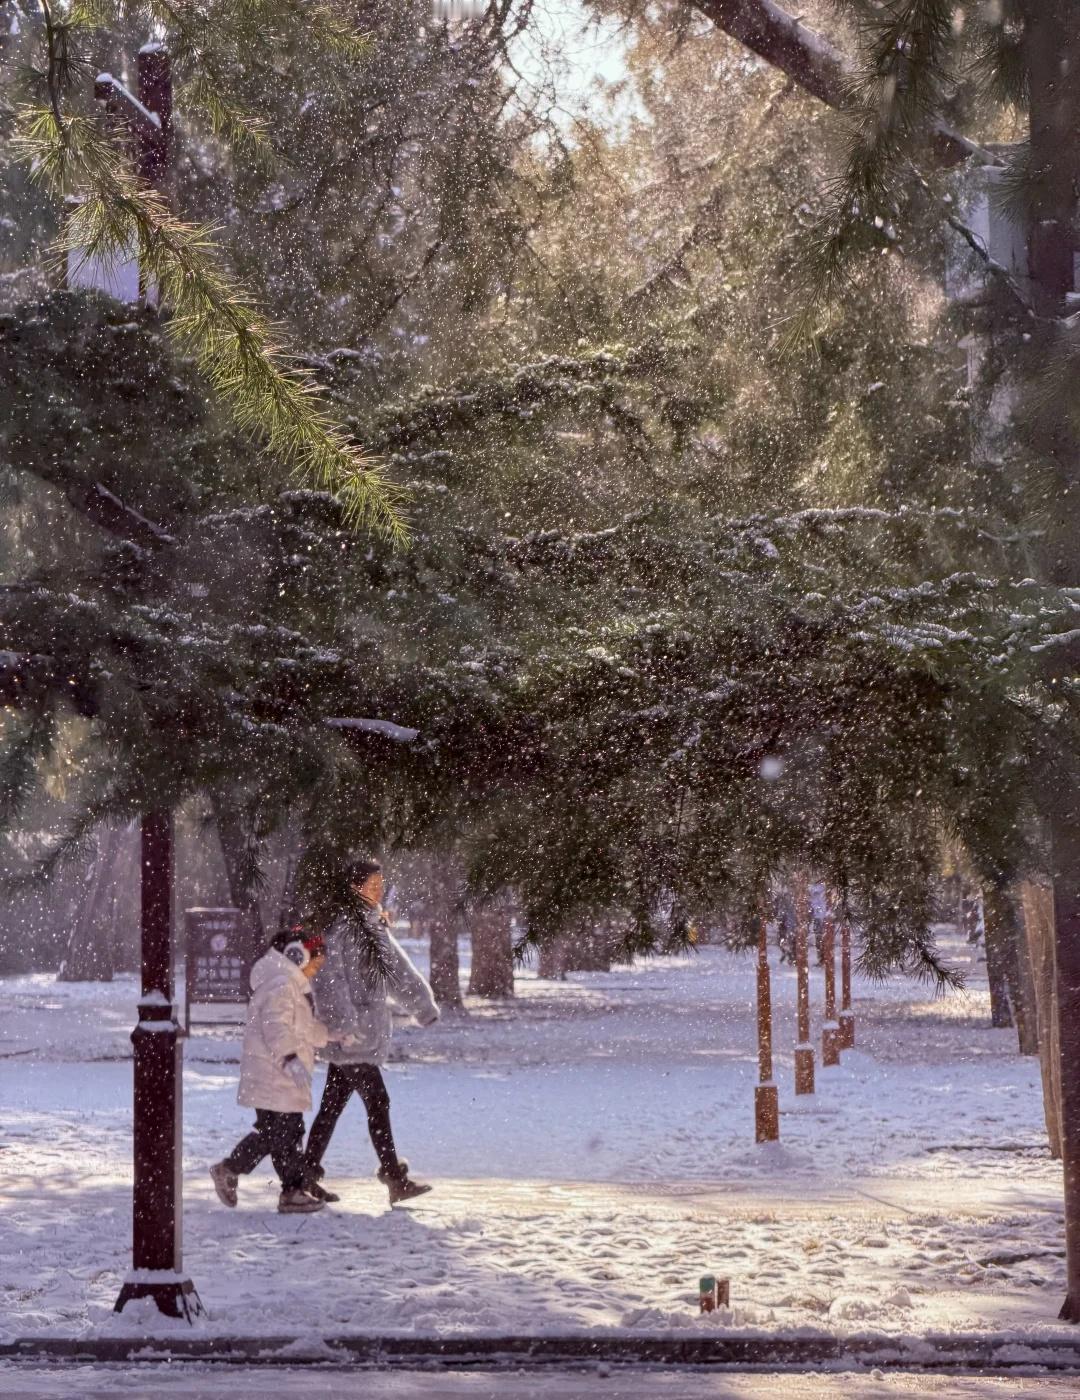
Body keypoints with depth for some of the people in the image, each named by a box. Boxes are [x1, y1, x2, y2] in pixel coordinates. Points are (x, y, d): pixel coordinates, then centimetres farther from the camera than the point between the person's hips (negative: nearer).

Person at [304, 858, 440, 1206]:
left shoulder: (375, 926, 15)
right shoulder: (339, 926, -13)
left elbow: (398, 969, 18)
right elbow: (327, 977, -19)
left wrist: (424, 1005, 12)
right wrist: (340, 1024, -23)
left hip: (368, 1030, 9)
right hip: (350, 1034, -9)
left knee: (333, 1104, 12)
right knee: (377, 1103, -8)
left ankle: (308, 1174, 18)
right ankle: (395, 1178, -5)